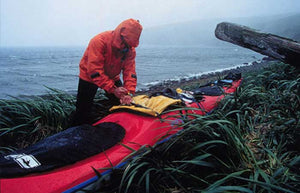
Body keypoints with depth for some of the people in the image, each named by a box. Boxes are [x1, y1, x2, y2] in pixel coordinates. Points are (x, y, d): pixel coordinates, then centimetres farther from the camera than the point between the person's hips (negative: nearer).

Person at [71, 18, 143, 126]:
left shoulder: (130, 49, -16)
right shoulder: (99, 41, -33)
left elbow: (130, 72, -19)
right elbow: (94, 72, -37)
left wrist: (129, 92, -35)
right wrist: (113, 89, -42)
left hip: (112, 77, 5)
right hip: (89, 76, -4)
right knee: (83, 111, -3)